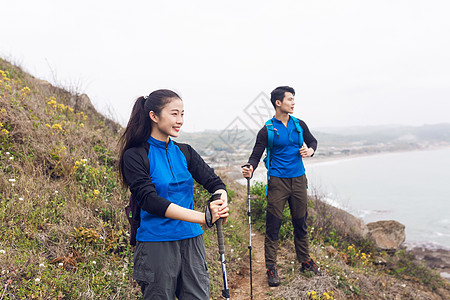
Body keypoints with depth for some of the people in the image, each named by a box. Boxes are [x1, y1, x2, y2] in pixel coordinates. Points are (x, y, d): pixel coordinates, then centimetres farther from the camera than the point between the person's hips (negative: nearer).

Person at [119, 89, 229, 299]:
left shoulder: (185, 152, 8)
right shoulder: (135, 156, -8)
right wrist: (204, 218, -27)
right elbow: (150, 200, -19)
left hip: (191, 240, 4)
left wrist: (221, 201, -24)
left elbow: (215, 183, 1)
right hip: (157, 244, -4)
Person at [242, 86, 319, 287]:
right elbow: (256, 155, -7)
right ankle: (271, 267, 9)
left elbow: (312, 141, 21)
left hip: (298, 179, 4)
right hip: (277, 181, -4)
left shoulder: (299, 125, 8)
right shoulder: (267, 130, -5)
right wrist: (250, 169, -28)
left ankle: (305, 261, 29)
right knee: (273, 225, -2)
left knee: (300, 223, 13)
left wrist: (310, 150, -2)